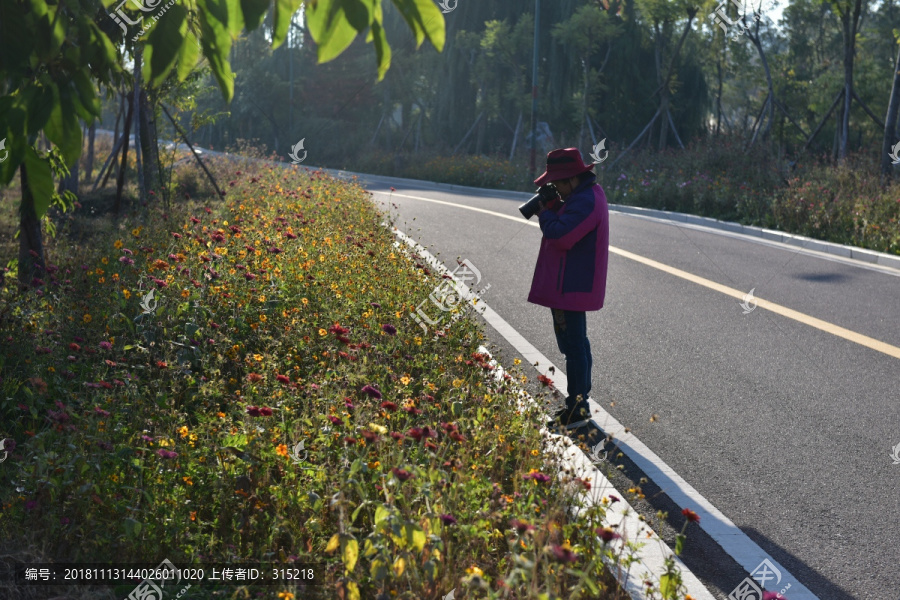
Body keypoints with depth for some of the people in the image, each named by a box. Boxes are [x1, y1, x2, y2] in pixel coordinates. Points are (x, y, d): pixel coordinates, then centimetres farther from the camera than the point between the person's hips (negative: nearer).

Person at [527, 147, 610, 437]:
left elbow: (558, 234, -29)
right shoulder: (589, 193, 11)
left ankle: (577, 411, 2)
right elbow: (566, 221, 16)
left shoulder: (584, 201, -23)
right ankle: (580, 400, 31)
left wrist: (544, 212, -13)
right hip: (576, 284, 11)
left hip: (570, 287, -11)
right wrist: (553, 206, 0)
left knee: (572, 343, -5)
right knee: (574, 339, 20)